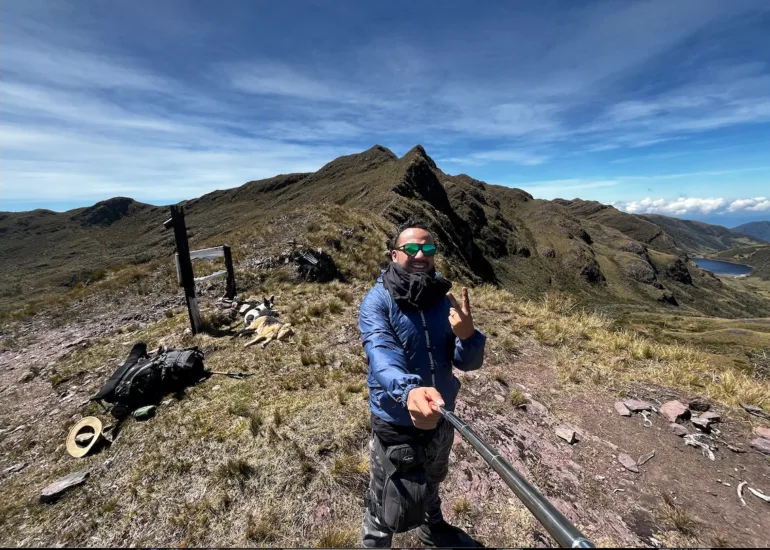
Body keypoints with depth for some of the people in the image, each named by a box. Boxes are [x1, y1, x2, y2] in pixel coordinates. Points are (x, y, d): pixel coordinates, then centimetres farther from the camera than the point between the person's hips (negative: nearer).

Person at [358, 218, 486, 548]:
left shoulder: (444, 300, -8)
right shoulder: (376, 302, -21)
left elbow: (468, 362, -7)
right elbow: (383, 358, -35)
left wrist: (467, 335, -28)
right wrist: (409, 391, -55)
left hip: (441, 417, 5)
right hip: (397, 425, -5)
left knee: (431, 483, 33)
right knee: (388, 511, 14)